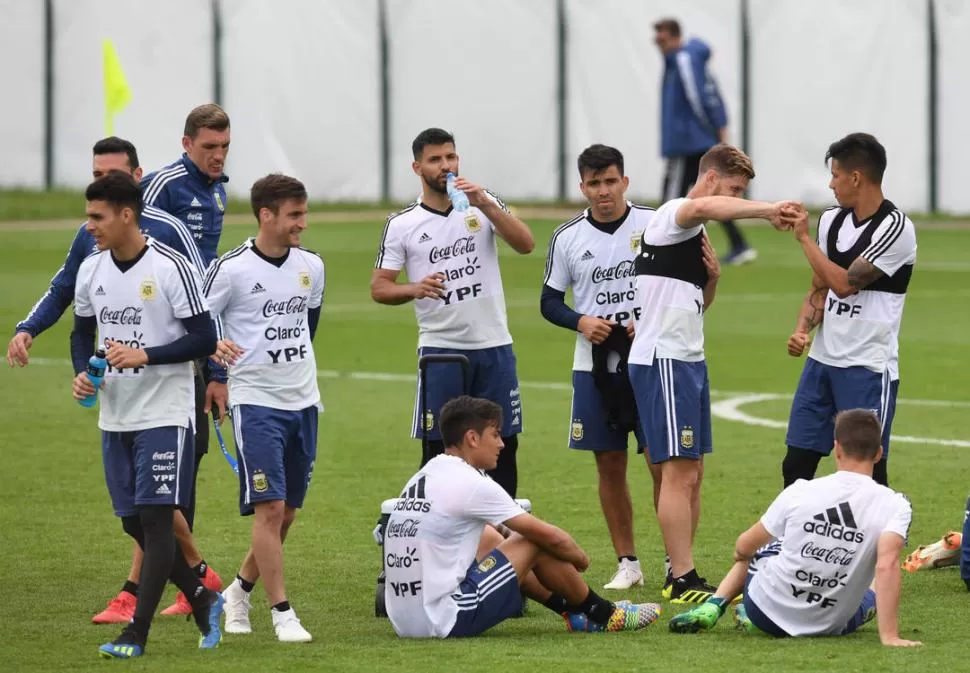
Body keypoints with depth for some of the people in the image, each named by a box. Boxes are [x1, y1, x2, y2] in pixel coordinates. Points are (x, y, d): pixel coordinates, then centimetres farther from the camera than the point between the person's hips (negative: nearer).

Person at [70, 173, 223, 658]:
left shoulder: (171, 268, -13)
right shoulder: (91, 270, 5)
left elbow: (205, 340, -12)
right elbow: (82, 331, 19)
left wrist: (144, 356, -20)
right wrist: (82, 372, 0)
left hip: (165, 414, -7)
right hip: (115, 416, 7)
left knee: (155, 518, -9)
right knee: (133, 523, 9)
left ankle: (136, 632, -7)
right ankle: (202, 599, 27)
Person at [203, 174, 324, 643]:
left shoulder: (311, 266, 7)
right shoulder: (231, 269, -11)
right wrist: (215, 346, -24)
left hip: (302, 402, 6)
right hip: (255, 404, -6)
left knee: (287, 512, 9)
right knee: (269, 508, -12)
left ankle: (240, 591, 28)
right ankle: (282, 612, -7)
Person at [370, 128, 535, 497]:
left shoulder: (484, 205, 6)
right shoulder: (401, 225, 2)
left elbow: (525, 244, -8)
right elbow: (379, 287, 2)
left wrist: (485, 205, -19)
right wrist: (415, 289, -18)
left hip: (494, 345, 2)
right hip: (440, 350, -2)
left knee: (504, 445, 4)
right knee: (439, 449, 0)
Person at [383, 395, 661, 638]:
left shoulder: (424, 477, 13)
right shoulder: (472, 485, -12)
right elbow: (550, 536, -4)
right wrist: (581, 559, 14)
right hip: (447, 620, -9)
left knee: (489, 536, 26)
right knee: (536, 543, 0)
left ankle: (573, 611, 32)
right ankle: (605, 616, 19)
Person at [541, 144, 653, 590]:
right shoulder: (567, 238, 5)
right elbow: (550, 301, 10)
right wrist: (581, 322, -9)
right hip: (594, 368, 3)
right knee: (610, 465, 6)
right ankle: (627, 563, 14)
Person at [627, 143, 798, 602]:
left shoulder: (697, 234, 19)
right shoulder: (672, 216, -11)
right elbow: (705, 207, -36)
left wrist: (712, 277, 4)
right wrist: (767, 210, -43)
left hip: (689, 360, 10)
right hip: (662, 360, -10)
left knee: (693, 474, 10)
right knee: (678, 473, -11)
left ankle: (681, 572, 15)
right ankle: (682, 580, -11)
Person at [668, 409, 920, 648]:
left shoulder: (800, 492, -7)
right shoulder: (895, 506, -14)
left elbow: (745, 547, 5)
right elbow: (887, 565, -30)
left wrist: (741, 553, 30)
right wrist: (889, 637, -30)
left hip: (767, 611, 3)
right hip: (829, 627, -3)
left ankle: (714, 606, 17)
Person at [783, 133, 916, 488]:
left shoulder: (895, 228, -15)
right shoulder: (832, 220, 9)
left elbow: (844, 284, -18)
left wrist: (804, 238, -10)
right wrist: (802, 330, -3)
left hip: (868, 367, -7)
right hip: (822, 360, 7)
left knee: (867, 470, -4)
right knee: (796, 465, 7)